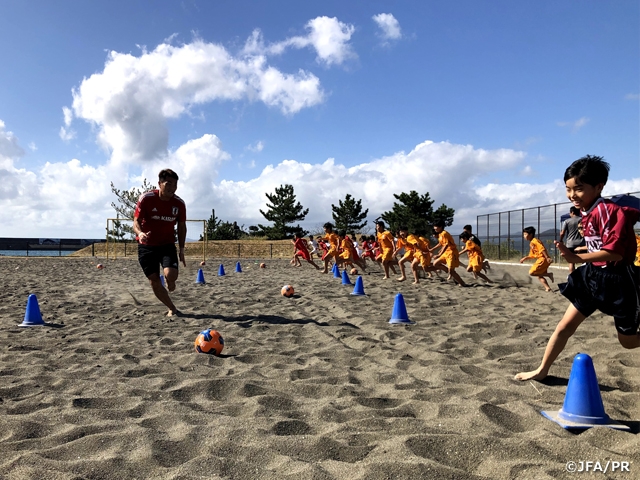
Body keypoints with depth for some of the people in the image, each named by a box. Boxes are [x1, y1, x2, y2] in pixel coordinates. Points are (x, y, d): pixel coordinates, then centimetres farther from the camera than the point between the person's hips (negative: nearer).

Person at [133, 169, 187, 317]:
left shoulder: (179, 203, -6)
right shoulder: (146, 198, -14)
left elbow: (181, 226, 7)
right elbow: (136, 221, -10)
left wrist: (182, 249, 6)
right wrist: (140, 233, -33)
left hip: (167, 244, 1)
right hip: (146, 245, 0)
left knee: (171, 275, -23)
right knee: (155, 282, -1)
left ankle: (170, 283, 16)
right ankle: (172, 309, 19)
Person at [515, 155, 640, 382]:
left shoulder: (606, 210, -23)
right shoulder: (587, 213, 3)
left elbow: (615, 251, -30)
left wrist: (577, 258, -36)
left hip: (617, 280, -7)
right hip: (593, 277, 8)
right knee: (564, 326, 8)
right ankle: (542, 370, 19)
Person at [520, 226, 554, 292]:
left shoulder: (534, 241, -10)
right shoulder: (531, 244, 21)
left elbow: (542, 249, -20)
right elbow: (531, 255, 25)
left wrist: (547, 258, -25)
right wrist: (524, 258, 16)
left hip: (542, 259, -10)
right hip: (540, 260, 10)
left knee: (531, 273, -14)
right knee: (539, 276, 10)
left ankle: (549, 274, -9)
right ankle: (547, 288, 4)